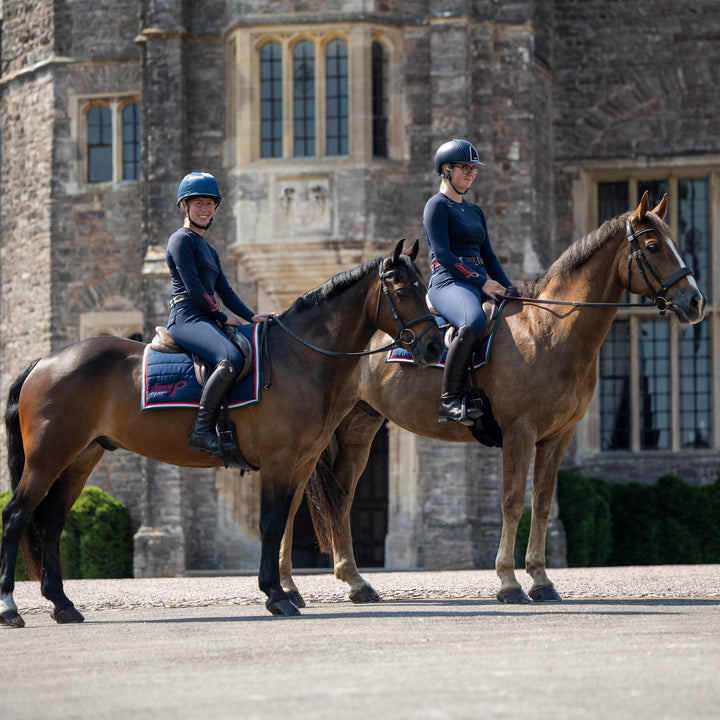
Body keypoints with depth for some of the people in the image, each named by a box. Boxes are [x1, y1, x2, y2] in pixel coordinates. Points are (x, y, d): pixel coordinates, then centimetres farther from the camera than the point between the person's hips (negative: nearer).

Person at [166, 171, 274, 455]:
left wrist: (252, 317, 9)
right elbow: (193, 287, -11)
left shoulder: (208, 249, 26)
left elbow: (224, 291, 22)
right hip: (187, 317, -10)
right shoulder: (182, 240, -3)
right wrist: (223, 317, -6)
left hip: (206, 319, 10)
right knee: (231, 359, -34)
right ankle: (202, 428, -33)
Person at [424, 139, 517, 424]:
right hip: (448, 283, -8)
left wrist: (508, 288, 9)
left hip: (481, 282, 9)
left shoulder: (475, 211, 25)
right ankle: (450, 400, -35)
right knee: (474, 321, -39)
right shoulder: (437, 206, 0)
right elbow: (443, 254, -10)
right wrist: (481, 282, -16)